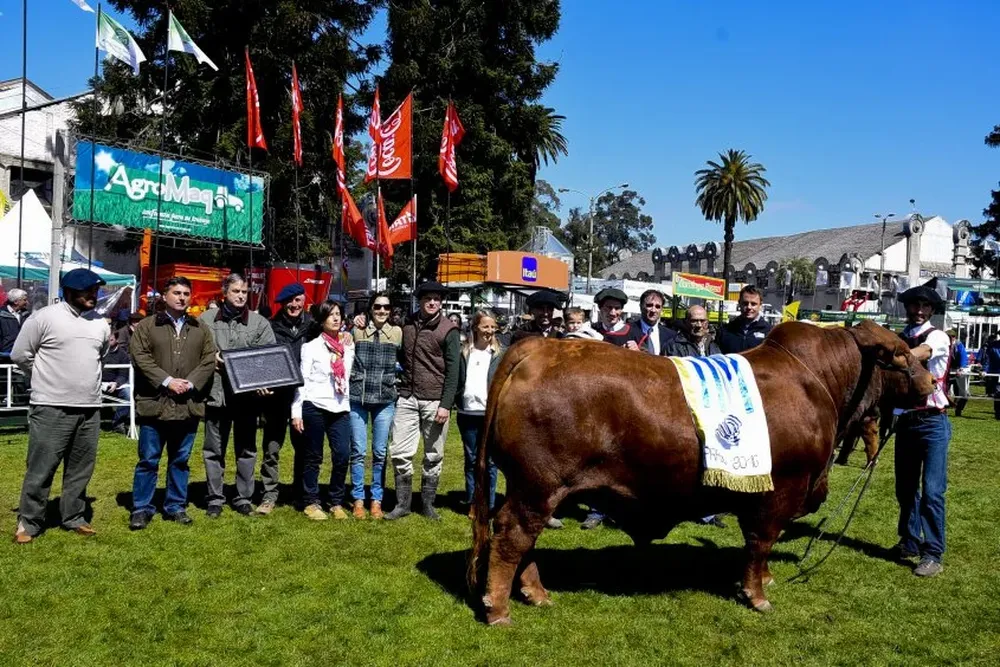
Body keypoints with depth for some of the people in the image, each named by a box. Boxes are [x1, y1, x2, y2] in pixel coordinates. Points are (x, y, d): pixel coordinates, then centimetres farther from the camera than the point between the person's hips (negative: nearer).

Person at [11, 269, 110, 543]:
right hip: (51, 408, -5)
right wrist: (47, 378, 4)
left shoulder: (100, 324, 8)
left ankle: (73, 517, 24)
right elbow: (20, 354, -3)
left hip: (90, 408, 5)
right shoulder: (44, 317, -8)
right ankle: (28, 522, 14)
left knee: (81, 469, 12)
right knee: (41, 468, 0)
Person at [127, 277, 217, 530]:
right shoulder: (147, 326, 3)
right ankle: (142, 508, 15)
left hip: (188, 405, 3)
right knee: (148, 460, 4)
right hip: (155, 404, -2)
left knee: (180, 460, 11)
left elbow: (209, 360, 4)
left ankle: (176, 506, 22)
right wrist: (167, 381, -15)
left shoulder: (200, 328, 11)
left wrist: (191, 383, -11)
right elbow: (141, 357, -7)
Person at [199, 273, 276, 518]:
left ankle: (244, 498, 20)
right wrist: (210, 359, -11)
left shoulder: (259, 322, 4)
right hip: (216, 393, 0)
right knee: (214, 449, 8)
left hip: (247, 394, 0)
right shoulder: (206, 320, 4)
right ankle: (215, 499, 19)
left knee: (246, 449, 9)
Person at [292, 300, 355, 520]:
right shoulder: (311, 347, 4)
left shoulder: (347, 344, 13)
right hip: (315, 406, -3)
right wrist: (296, 412, -6)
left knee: (343, 455, -5)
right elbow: (302, 380, 0)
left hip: (340, 408, 3)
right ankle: (311, 502, 15)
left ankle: (337, 502, 10)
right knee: (314, 457, 4)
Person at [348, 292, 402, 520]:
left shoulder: (397, 333, 5)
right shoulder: (357, 331, 1)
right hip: (357, 398, -1)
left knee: (380, 453, 6)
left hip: (385, 400, 1)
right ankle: (358, 499, 14)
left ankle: (376, 500, 16)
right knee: (358, 451, 2)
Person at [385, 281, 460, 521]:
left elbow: (452, 370, -6)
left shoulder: (448, 329, -4)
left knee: (433, 456, 6)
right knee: (400, 452, 1)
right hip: (407, 398, 3)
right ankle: (402, 503, 14)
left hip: (434, 400, -3)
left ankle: (428, 504, 19)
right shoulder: (407, 324, 8)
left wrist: (446, 405, -11)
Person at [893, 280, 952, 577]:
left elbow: (920, 354, -28)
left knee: (932, 490, -8)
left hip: (933, 422, -5)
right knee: (905, 487, 13)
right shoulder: (899, 339, 9)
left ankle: (933, 555, -1)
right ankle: (909, 542, 27)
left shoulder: (937, 337, -6)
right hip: (906, 420, 5)